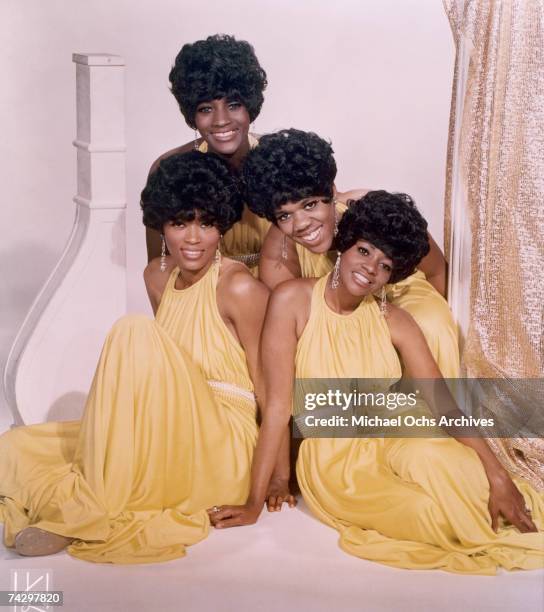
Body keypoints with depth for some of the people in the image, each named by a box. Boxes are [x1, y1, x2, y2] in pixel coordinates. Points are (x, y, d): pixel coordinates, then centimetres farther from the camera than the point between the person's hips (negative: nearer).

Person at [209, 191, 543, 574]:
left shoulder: (393, 322, -2)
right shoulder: (293, 301, -11)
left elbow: (444, 404, -8)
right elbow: (278, 405, -14)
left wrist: (497, 475, -21)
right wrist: (255, 503, -14)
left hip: (387, 445, 3)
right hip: (331, 460, -3)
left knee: (437, 457, -31)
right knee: (434, 513, -27)